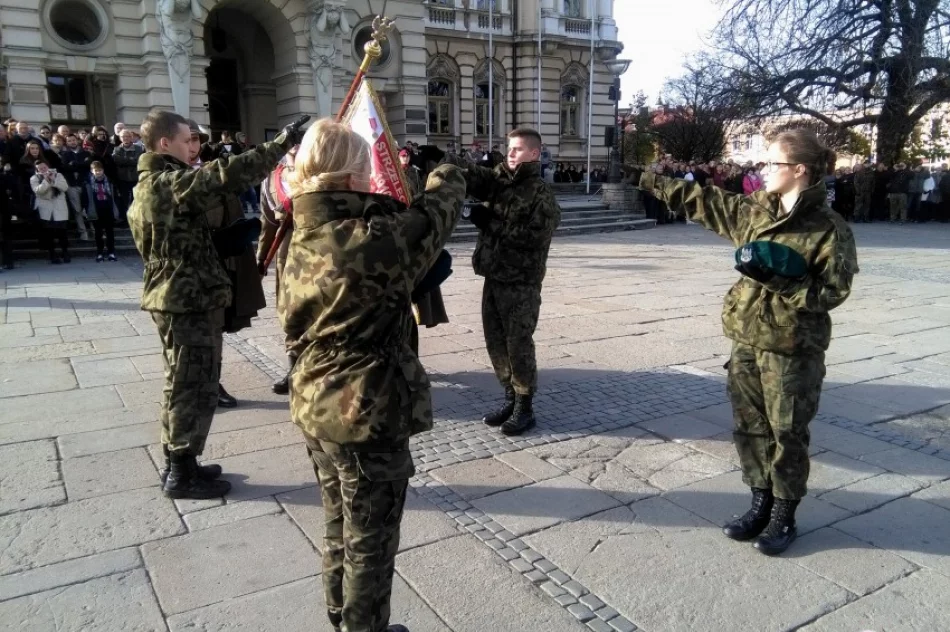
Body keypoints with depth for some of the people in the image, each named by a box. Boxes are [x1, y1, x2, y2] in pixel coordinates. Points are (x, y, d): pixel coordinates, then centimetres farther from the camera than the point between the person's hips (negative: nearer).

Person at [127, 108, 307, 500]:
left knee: (183, 384, 18)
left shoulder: (149, 185, 15)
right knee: (195, 386, -2)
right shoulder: (170, 183, -17)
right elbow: (229, 174, -29)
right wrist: (282, 143, -26)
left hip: (175, 296, 11)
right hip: (190, 300, -11)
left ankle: (178, 464, 28)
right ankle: (182, 474, 8)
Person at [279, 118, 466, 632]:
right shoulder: (377, 239, -23)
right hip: (369, 414, -8)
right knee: (371, 543, 12)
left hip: (315, 407, 8)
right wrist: (446, 176, 15)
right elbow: (437, 211, -6)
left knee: (341, 530, 26)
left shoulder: (302, 239, 1)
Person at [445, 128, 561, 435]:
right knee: (496, 343, 12)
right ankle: (511, 398, 28)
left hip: (522, 284, -6)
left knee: (519, 345, 0)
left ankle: (525, 408, 13)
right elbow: (473, 177, -8)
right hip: (493, 278, 7)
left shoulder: (542, 195, -8)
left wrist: (490, 221, -17)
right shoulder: (499, 179, 11)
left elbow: (533, 236, -19)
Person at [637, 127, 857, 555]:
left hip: (792, 348, -6)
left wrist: (779, 277, -22)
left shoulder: (829, 228, -11)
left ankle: (784, 516, 23)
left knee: (787, 433, 6)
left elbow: (833, 291, -13)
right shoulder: (754, 211, 6)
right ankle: (761, 504, 31)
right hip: (746, 339, 6)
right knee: (749, 426, 14)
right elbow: (707, 202, 14)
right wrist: (655, 183, 17)